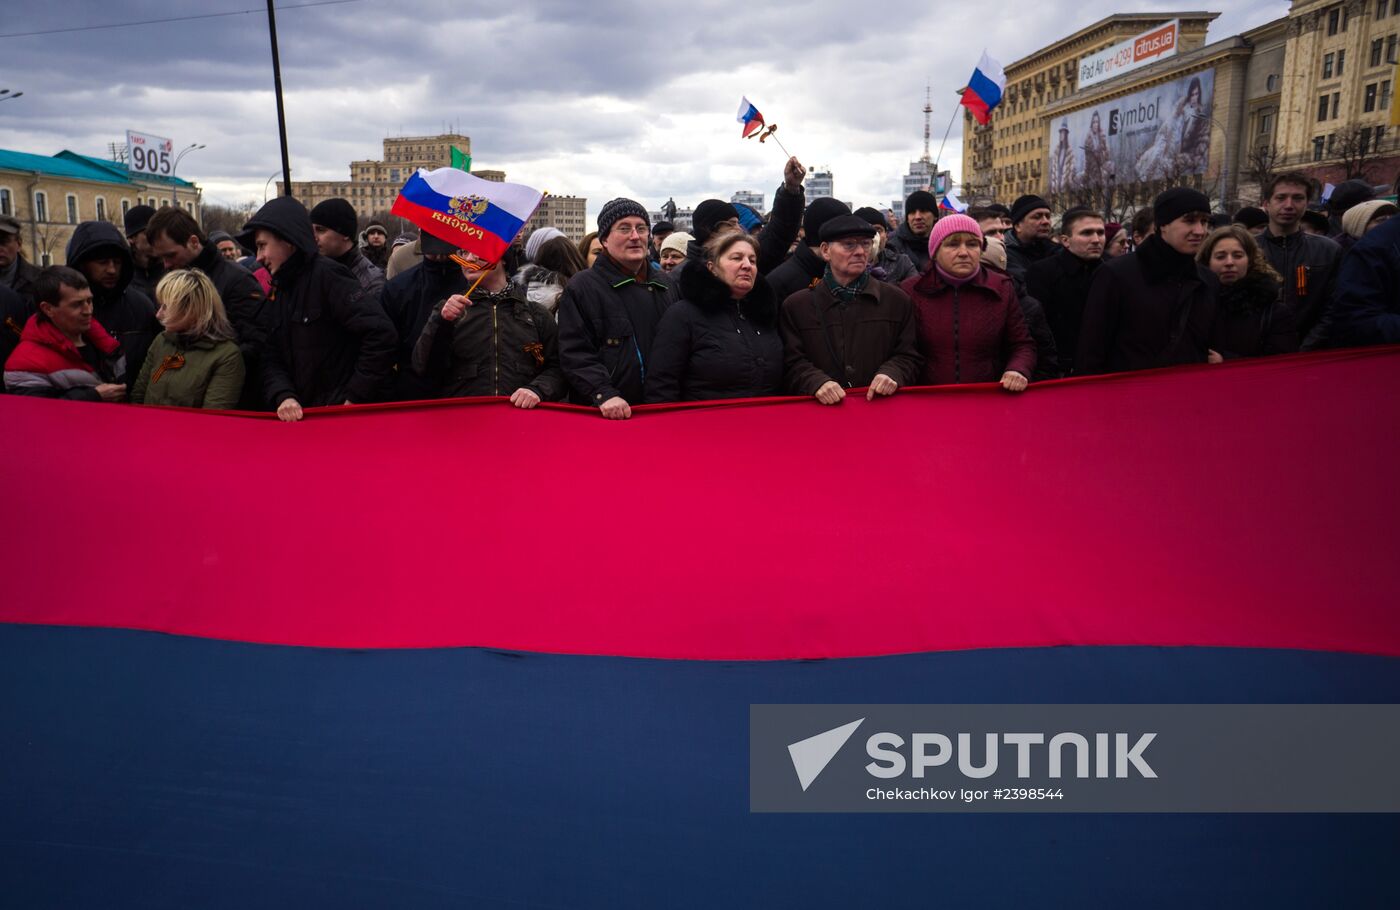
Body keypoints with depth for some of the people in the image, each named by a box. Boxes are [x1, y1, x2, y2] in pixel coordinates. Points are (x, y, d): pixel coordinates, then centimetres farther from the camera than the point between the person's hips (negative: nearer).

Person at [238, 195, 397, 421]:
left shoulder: (327, 276, -11)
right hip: (302, 416, 8)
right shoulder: (281, 289, 14)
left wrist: (356, 397, -19)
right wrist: (283, 396, -10)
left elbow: (381, 333, -23)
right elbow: (272, 360, 10)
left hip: (343, 416, -8)